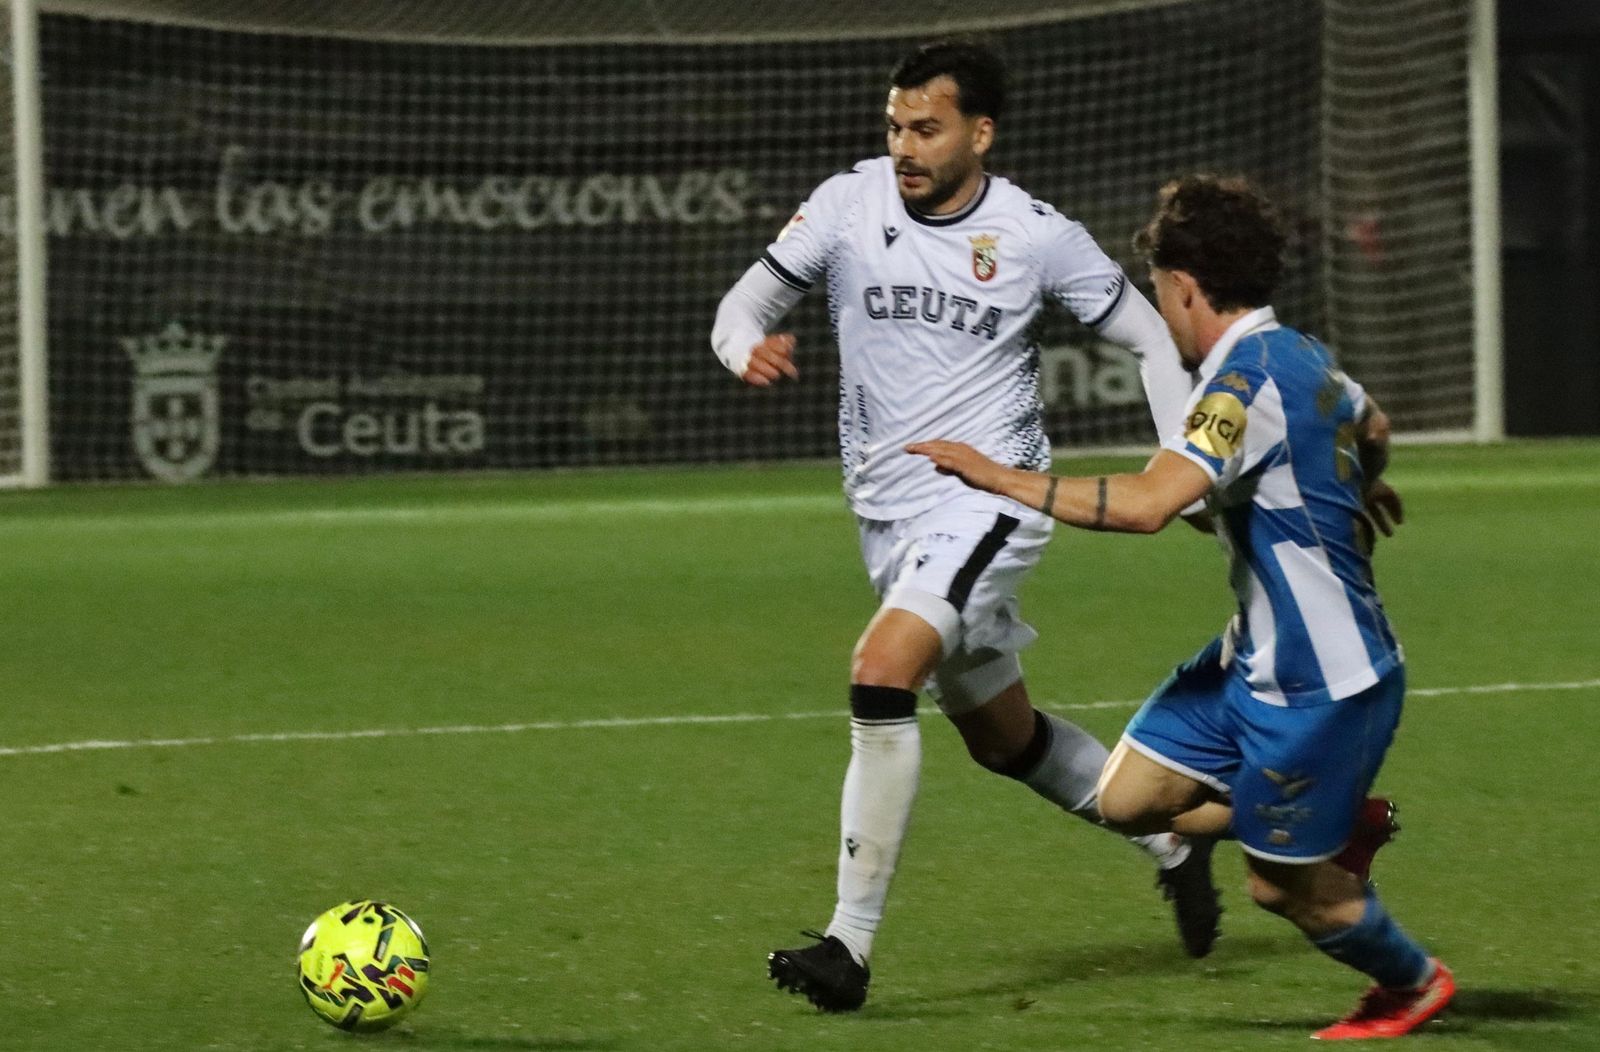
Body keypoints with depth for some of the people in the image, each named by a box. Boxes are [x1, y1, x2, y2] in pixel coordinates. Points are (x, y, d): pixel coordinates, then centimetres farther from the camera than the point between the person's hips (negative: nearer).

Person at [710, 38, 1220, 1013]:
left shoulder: (1037, 235, -9)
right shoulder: (849, 203, -3)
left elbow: (1148, 336, 3)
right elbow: (745, 303, 0)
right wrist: (748, 347, -25)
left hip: (991, 496, -5)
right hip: (889, 509, 5)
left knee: (881, 675, -26)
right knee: (1002, 733, 18)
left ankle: (852, 943, -22)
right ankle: (1172, 841, 43)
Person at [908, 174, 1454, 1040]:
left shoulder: (1248, 380, -23)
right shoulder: (1301, 357, 6)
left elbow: (1147, 503, -35)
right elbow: (1370, 430, 30)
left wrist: (999, 478, -29)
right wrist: (1357, 492, 52)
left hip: (1320, 685, -9)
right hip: (1259, 661, 9)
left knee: (1282, 885, 7)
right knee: (1129, 796, 5)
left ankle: (1414, 984, 33)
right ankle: (1342, 825, 21)